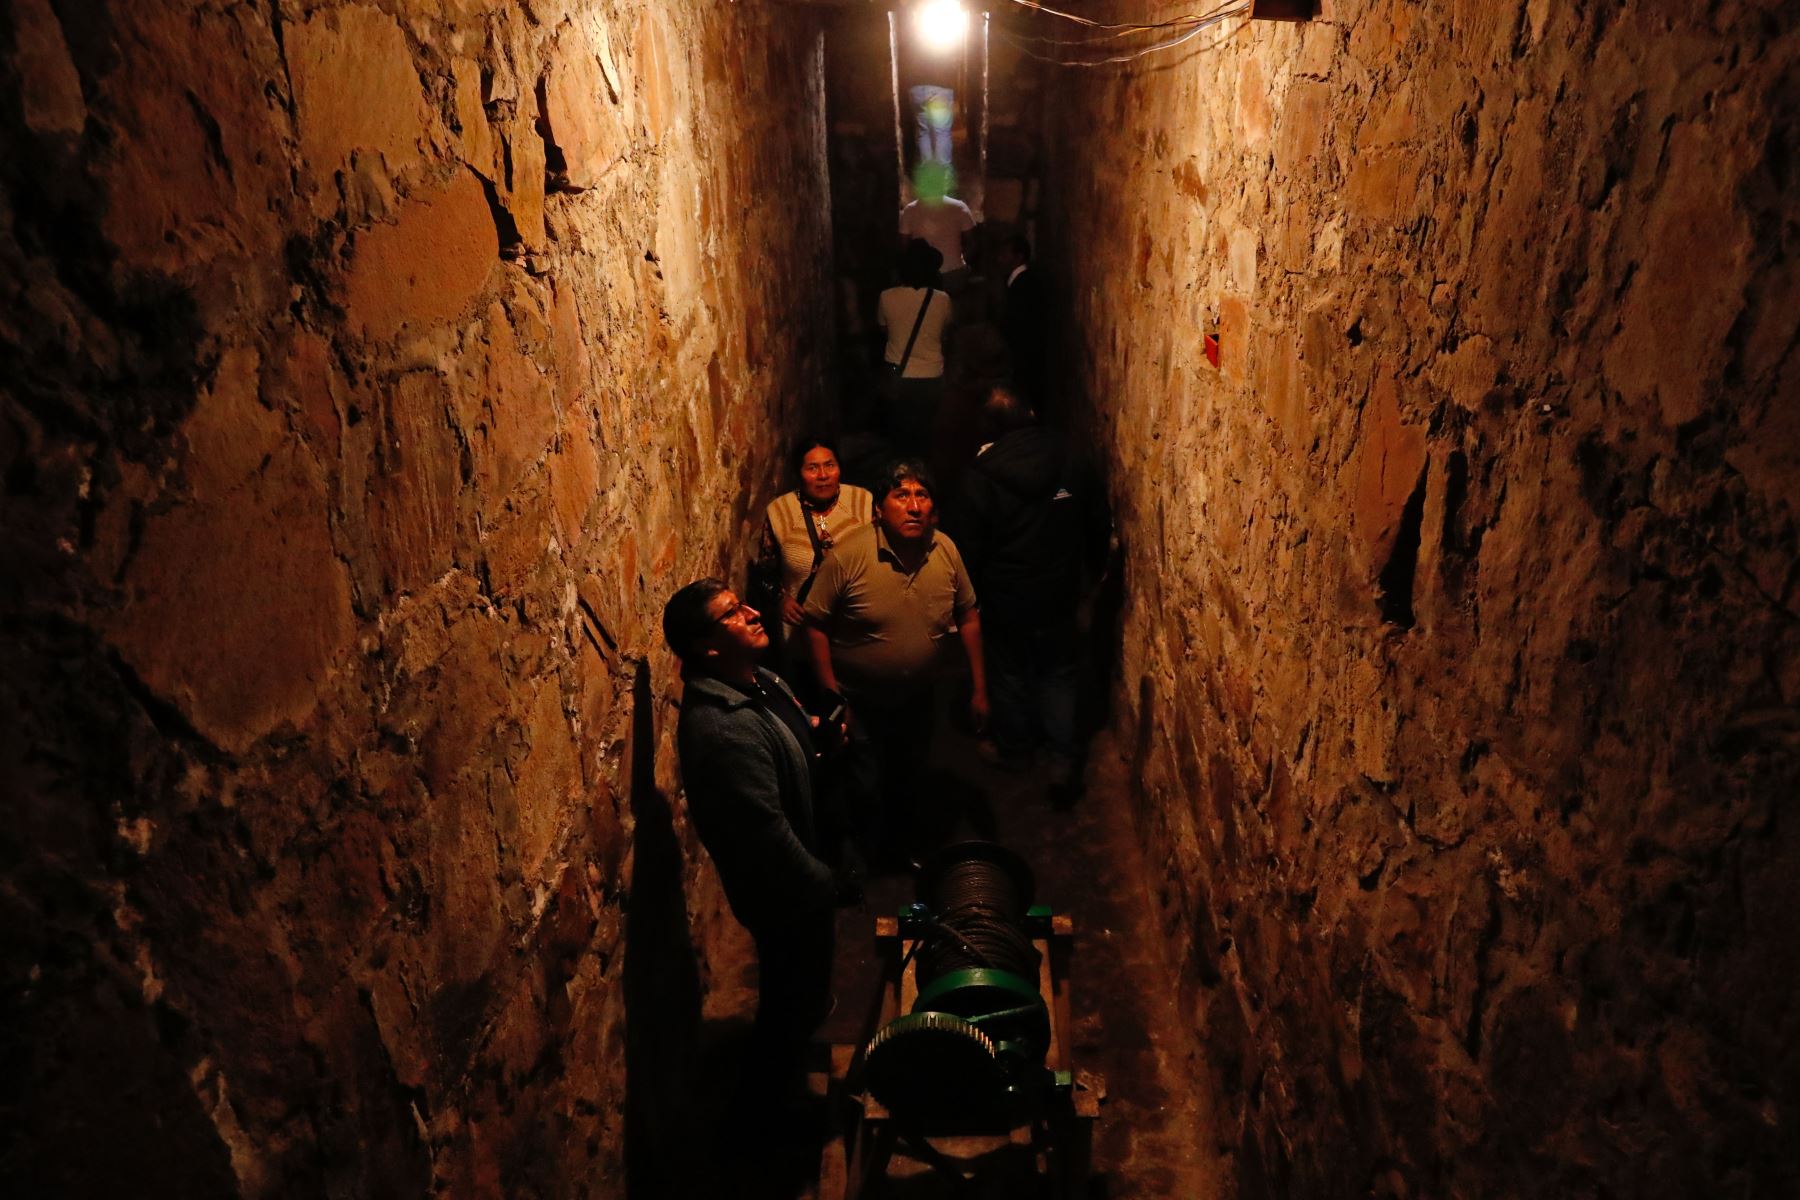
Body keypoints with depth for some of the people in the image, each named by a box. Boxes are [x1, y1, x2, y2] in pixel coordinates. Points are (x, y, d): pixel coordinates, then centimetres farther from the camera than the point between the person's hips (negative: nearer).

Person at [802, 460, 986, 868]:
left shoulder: (946, 550, -13)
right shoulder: (849, 556, -25)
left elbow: (968, 617, -2)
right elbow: (816, 624, -17)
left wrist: (979, 688, 1)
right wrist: (831, 694, -16)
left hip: (919, 697, 4)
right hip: (860, 701, -3)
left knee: (909, 782, 25)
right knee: (867, 789, 16)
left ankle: (899, 851, 53)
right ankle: (872, 861, 45)